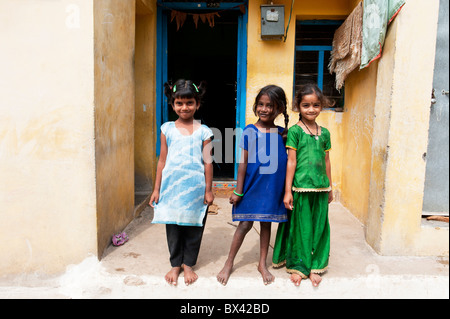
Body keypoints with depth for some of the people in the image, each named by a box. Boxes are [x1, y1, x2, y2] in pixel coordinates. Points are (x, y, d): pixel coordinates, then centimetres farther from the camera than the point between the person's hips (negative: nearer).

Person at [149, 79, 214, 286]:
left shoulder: (203, 131, -1)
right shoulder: (167, 129, 3)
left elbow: (207, 162, 1)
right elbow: (162, 160, 6)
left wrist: (208, 190, 1)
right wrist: (157, 188, 6)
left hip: (194, 188, -1)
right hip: (171, 186, 1)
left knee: (193, 227, 9)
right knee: (172, 227, 10)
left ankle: (188, 264, 30)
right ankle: (175, 265, 30)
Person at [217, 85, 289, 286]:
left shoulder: (282, 133, 1)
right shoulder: (250, 131, -7)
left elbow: (286, 161, 8)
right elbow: (243, 162, -7)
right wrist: (238, 191, -7)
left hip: (273, 188, 3)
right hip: (252, 186, -3)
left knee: (266, 223, 14)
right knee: (245, 224, 6)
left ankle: (262, 264, 32)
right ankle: (229, 263, 25)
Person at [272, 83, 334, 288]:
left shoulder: (324, 133, 10)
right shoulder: (294, 131, -4)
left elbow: (326, 161, 15)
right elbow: (291, 161, -7)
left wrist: (330, 188, 18)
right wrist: (288, 191, -9)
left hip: (320, 187, 5)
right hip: (301, 187, -4)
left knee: (319, 226, 11)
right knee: (300, 226, 5)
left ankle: (314, 266, 28)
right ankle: (297, 265, 23)